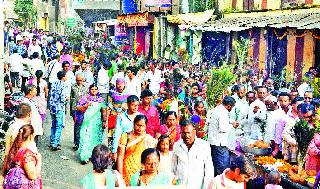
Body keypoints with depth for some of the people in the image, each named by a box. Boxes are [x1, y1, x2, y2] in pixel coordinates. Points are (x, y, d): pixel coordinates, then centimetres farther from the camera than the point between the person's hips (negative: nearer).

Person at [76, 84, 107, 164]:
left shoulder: (101, 100, 12)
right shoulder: (85, 98, 4)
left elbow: (104, 111, 11)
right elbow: (78, 107, -1)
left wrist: (104, 121, 5)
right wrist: (86, 105, -16)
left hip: (97, 122, 3)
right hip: (87, 121, -3)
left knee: (96, 138, 5)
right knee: (86, 137, -9)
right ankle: (85, 157, -8)